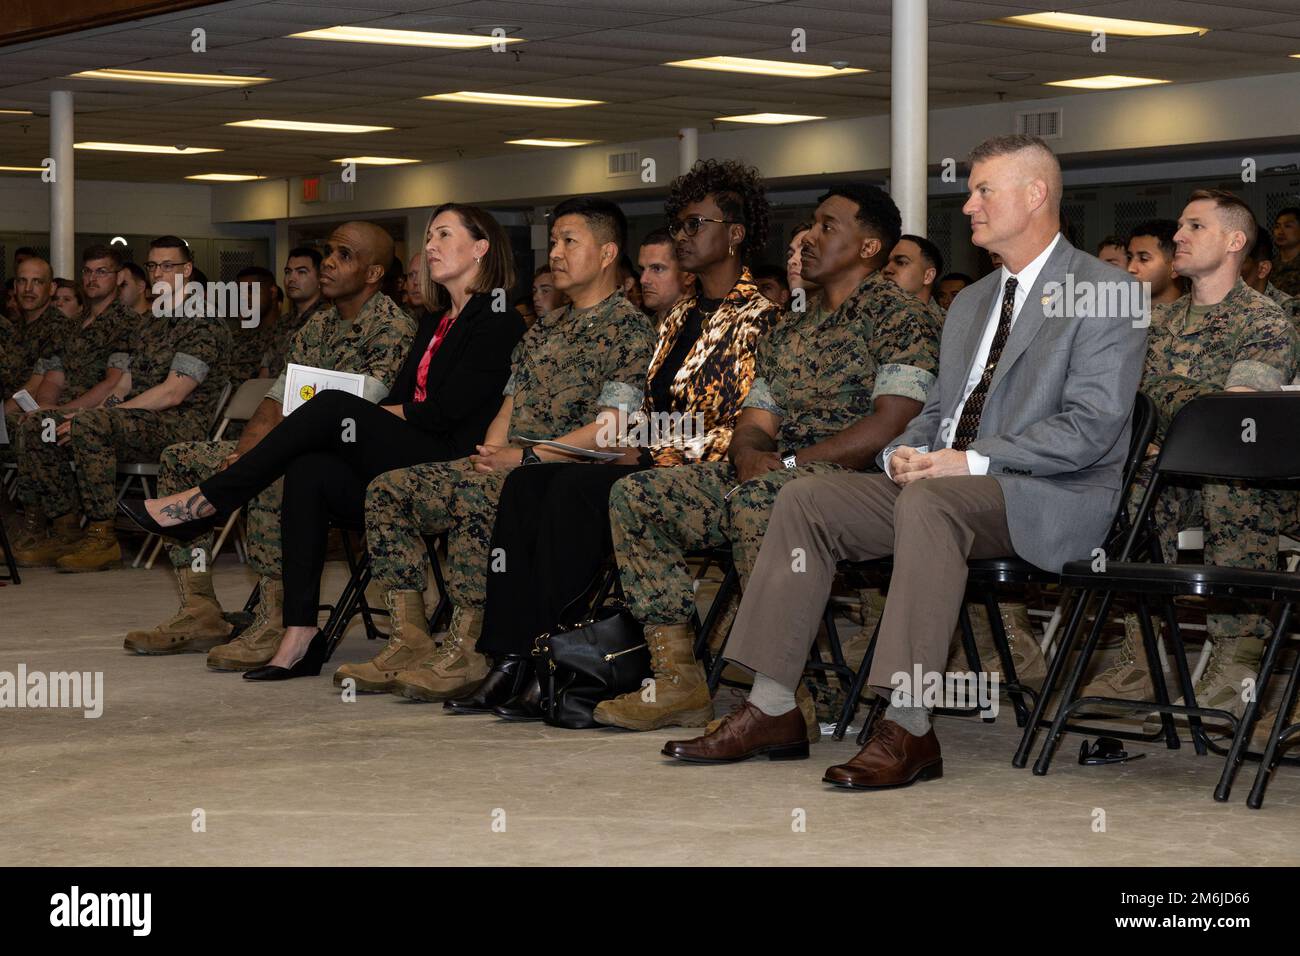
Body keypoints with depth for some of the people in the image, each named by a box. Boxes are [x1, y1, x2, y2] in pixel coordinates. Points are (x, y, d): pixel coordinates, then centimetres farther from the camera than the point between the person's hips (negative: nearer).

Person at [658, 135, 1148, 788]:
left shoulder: (1107, 292, -5)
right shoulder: (970, 304, 23)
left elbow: (1092, 425, -15)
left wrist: (972, 460, -21)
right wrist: (906, 453, 0)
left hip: (1051, 499, -8)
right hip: (943, 485, 8)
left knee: (927, 502, -37)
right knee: (806, 499, -9)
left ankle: (908, 728, -38)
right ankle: (772, 710, -11)